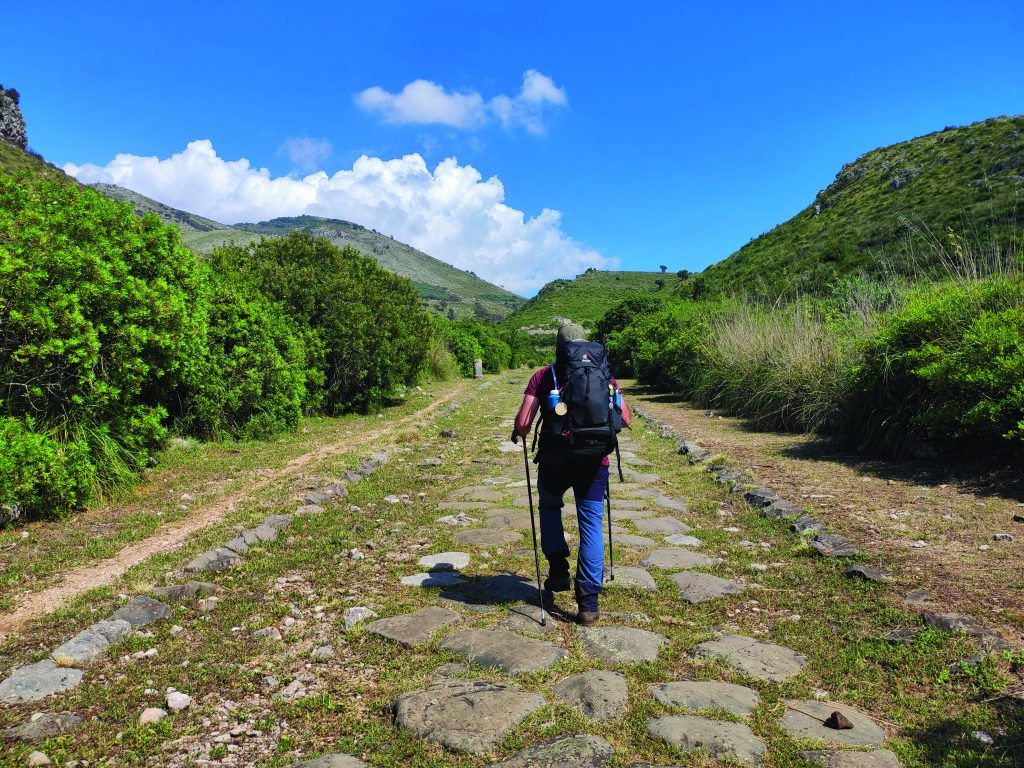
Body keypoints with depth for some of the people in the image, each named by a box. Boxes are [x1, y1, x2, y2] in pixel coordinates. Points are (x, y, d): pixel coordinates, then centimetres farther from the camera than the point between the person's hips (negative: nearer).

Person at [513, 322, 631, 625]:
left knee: (550, 508, 27)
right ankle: (588, 602, 6)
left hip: (554, 461, -1)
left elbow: (522, 423, -7)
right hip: (594, 462, 1)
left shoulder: (544, 375, 1)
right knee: (591, 525, 8)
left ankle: (558, 571, 21)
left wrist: (521, 434, 15)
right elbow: (624, 420, 5)